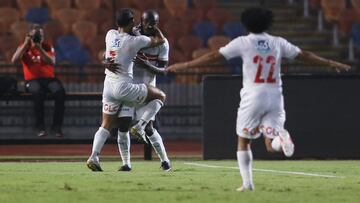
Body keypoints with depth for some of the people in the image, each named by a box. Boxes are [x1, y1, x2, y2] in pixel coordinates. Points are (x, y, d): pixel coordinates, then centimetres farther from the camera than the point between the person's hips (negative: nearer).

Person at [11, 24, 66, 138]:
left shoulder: (48, 48, 11)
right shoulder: (24, 48, 10)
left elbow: (52, 62, -8)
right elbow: (14, 60, -9)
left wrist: (40, 48, -18)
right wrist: (26, 44, -14)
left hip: (49, 78, 2)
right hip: (32, 80, -2)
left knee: (59, 91, -31)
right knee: (38, 92, -38)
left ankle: (57, 126, -22)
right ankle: (40, 127, -28)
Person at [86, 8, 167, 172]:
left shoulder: (110, 35, 5)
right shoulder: (134, 41, -10)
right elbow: (160, 40, 5)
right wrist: (154, 28, 21)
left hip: (108, 85, 6)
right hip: (123, 86, -6)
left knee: (106, 125, 13)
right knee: (160, 96, 11)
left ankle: (94, 156, -5)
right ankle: (139, 126, -1)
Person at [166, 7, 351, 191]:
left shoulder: (243, 42, 0)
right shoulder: (278, 43, 9)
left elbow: (215, 56, -2)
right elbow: (303, 55, 16)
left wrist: (185, 65, 3)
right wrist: (330, 63, 28)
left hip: (253, 97, -2)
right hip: (275, 98, 2)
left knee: (243, 140, 13)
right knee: (271, 145, 3)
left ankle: (247, 183, 5)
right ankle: (281, 138, -32)